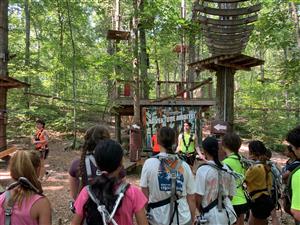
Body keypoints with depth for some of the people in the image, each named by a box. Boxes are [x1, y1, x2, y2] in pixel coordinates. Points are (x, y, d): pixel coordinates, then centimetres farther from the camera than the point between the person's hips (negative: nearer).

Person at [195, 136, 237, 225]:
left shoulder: (202, 170, -17)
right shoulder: (227, 169, 0)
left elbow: (198, 197, -15)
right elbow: (231, 195, 9)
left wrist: (201, 212, 3)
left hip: (211, 217, -5)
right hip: (228, 213, 6)